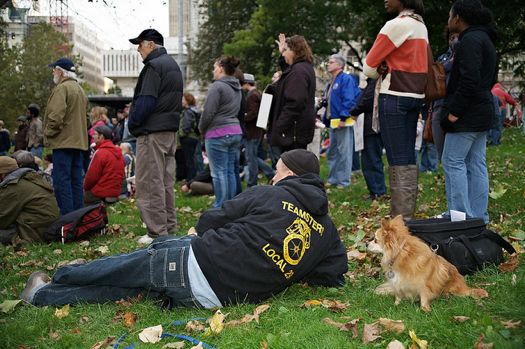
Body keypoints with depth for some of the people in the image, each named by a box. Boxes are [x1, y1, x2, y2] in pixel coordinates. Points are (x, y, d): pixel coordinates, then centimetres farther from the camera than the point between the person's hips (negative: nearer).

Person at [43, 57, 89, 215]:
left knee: (61, 181, -7)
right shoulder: (80, 89, 20)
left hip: (64, 142, -9)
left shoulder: (62, 88, -11)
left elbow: (56, 116, -20)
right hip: (79, 142, 9)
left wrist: (48, 133, -8)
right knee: (76, 180, 11)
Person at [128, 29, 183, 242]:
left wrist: (133, 123, -8)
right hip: (171, 130, 10)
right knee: (166, 182, 14)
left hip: (152, 132, -10)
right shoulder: (173, 65, 19)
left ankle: (157, 232, -6)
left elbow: (146, 100, -19)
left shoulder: (153, 66, -11)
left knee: (149, 183, -7)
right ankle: (169, 228, 19)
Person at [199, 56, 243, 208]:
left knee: (219, 172, -3)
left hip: (218, 133, -8)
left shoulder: (217, 86, -12)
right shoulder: (237, 88, 14)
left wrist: (202, 129, 3)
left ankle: (221, 206, 0)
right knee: (231, 171, 10)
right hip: (236, 132, 8)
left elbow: (208, 112, -14)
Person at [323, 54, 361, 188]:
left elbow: (349, 100, -18)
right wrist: (326, 119, 19)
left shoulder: (346, 79, -10)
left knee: (344, 152, -4)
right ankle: (332, 178, 22)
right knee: (332, 152, 13)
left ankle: (343, 181, 1)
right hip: (333, 122, 9)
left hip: (343, 122, -9)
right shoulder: (331, 82, 18)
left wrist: (343, 118, -23)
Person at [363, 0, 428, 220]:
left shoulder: (396, 25, -12)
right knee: (408, 158, 11)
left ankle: (400, 217, -5)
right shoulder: (421, 26, 15)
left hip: (394, 96, -9)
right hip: (415, 96, 9)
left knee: (397, 159, -7)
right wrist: (389, 70, 3)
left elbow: (369, 68, -9)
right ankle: (408, 214, 18)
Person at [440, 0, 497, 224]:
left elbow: (469, 80, -23)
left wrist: (454, 111, -19)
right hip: (483, 111, 10)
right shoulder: (485, 39, 19)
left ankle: (460, 215, -4)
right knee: (476, 164, 10)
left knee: (453, 161, -5)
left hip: (468, 113, -10)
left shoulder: (470, 40, -14)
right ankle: (479, 216, 14)